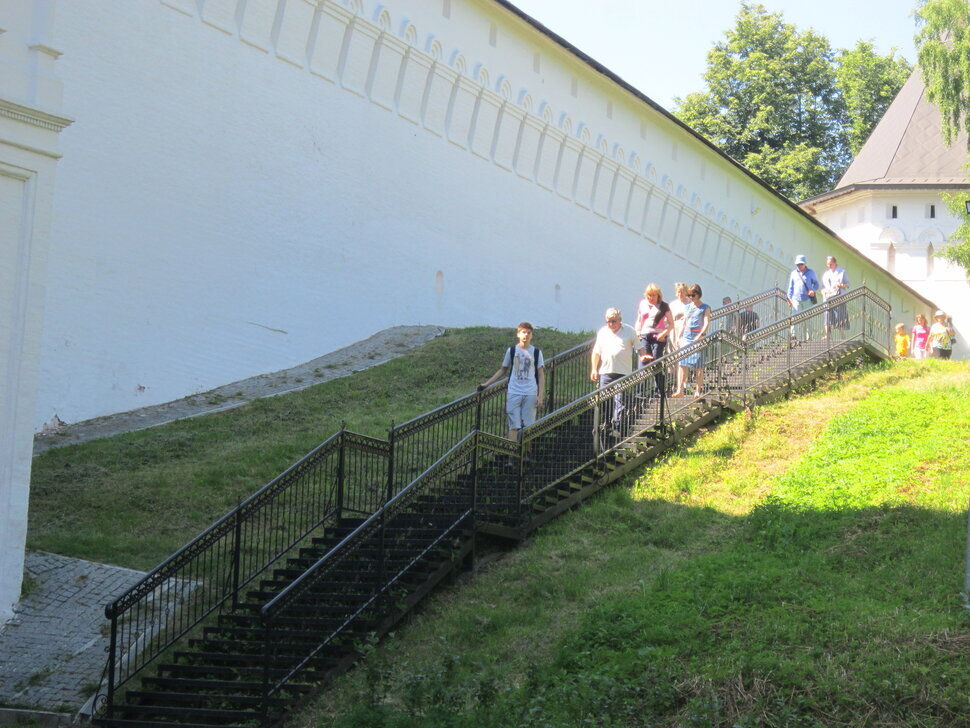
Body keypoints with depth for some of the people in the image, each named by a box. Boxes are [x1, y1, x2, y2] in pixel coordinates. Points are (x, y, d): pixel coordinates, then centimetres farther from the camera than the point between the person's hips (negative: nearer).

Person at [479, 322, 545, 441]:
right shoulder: (511, 350, 6)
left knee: (528, 427, 1)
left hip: (530, 394, 0)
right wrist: (486, 384, 10)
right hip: (513, 393, 0)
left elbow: (541, 375, 5)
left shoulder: (536, 352, 5)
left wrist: (540, 396, -3)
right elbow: (502, 370, 15)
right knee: (514, 427, -4)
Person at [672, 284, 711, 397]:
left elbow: (707, 323, -8)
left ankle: (698, 391, 6)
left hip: (698, 337, -4)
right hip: (686, 337, 5)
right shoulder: (688, 307, 16)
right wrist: (680, 337, 13)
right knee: (682, 364, -6)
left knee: (699, 366, 0)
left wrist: (700, 336, -20)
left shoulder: (705, 308, 0)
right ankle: (680, 390, -10)